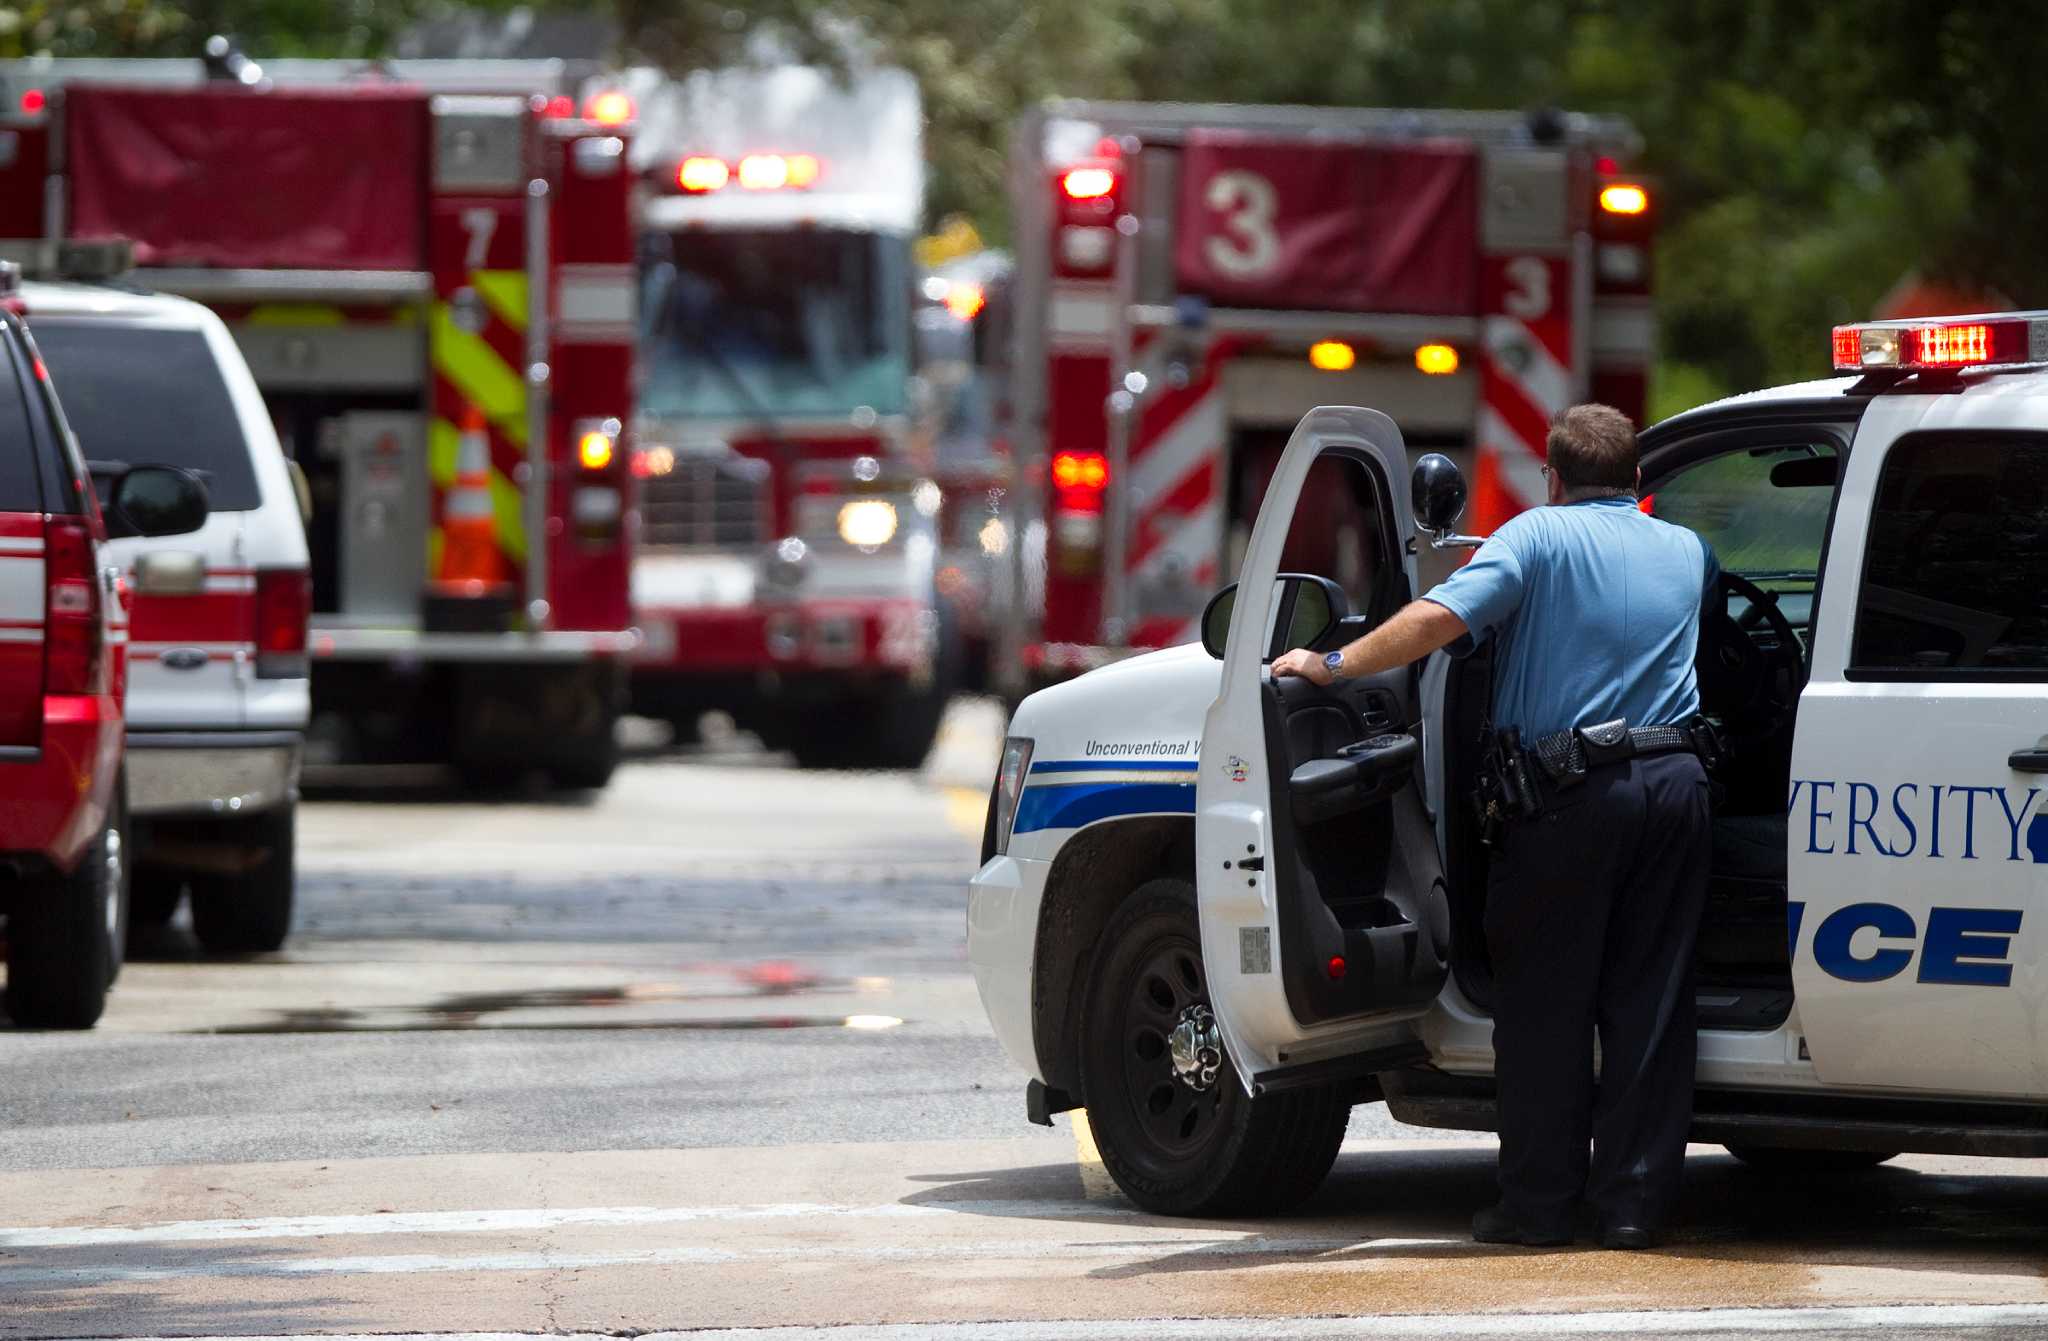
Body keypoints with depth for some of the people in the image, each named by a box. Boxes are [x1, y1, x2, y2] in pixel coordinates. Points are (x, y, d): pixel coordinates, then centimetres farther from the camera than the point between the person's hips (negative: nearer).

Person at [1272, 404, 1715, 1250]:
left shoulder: (1540, 536, -3)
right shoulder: (1687, 552, 14)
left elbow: (1441, 615, -17)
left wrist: (1335, 665, -11)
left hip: (1569, 796, -4)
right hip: (1675, 785, 4)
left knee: (1544, 1000, 4)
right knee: (1648, 998, 7)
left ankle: (1539, 1202, 5)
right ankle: (1634, 1201, 6)